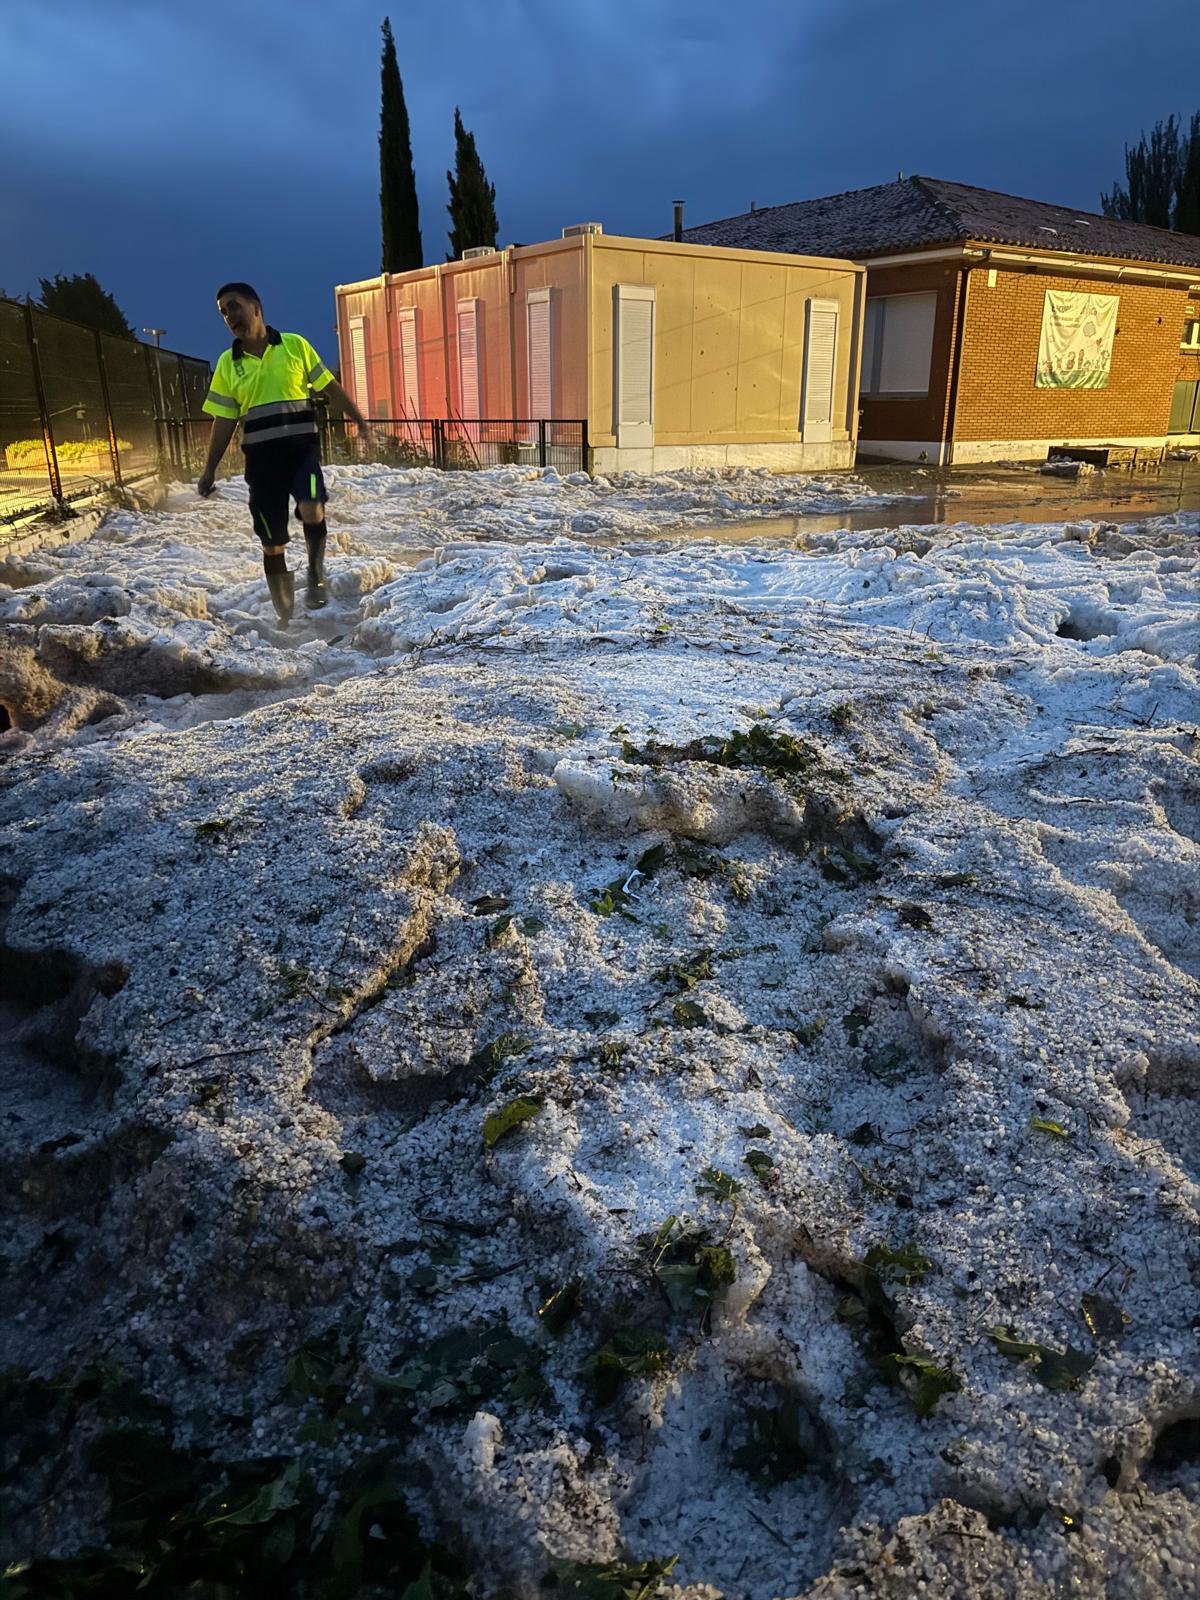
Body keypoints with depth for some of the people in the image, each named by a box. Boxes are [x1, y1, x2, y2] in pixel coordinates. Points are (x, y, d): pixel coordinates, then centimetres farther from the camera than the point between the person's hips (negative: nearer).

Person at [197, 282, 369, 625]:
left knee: (311, 511, -31)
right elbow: (224, 421, 9)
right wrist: (209, 469, 5)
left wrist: (358, 418, 3)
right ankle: (285, 616, 16)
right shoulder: (227, 363, 7)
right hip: (261, 456, 2)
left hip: (302, 446, -2)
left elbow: (329, 385, 10)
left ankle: (316, 578, -8)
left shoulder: (294, 345, 3)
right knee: (272, 542, 3)